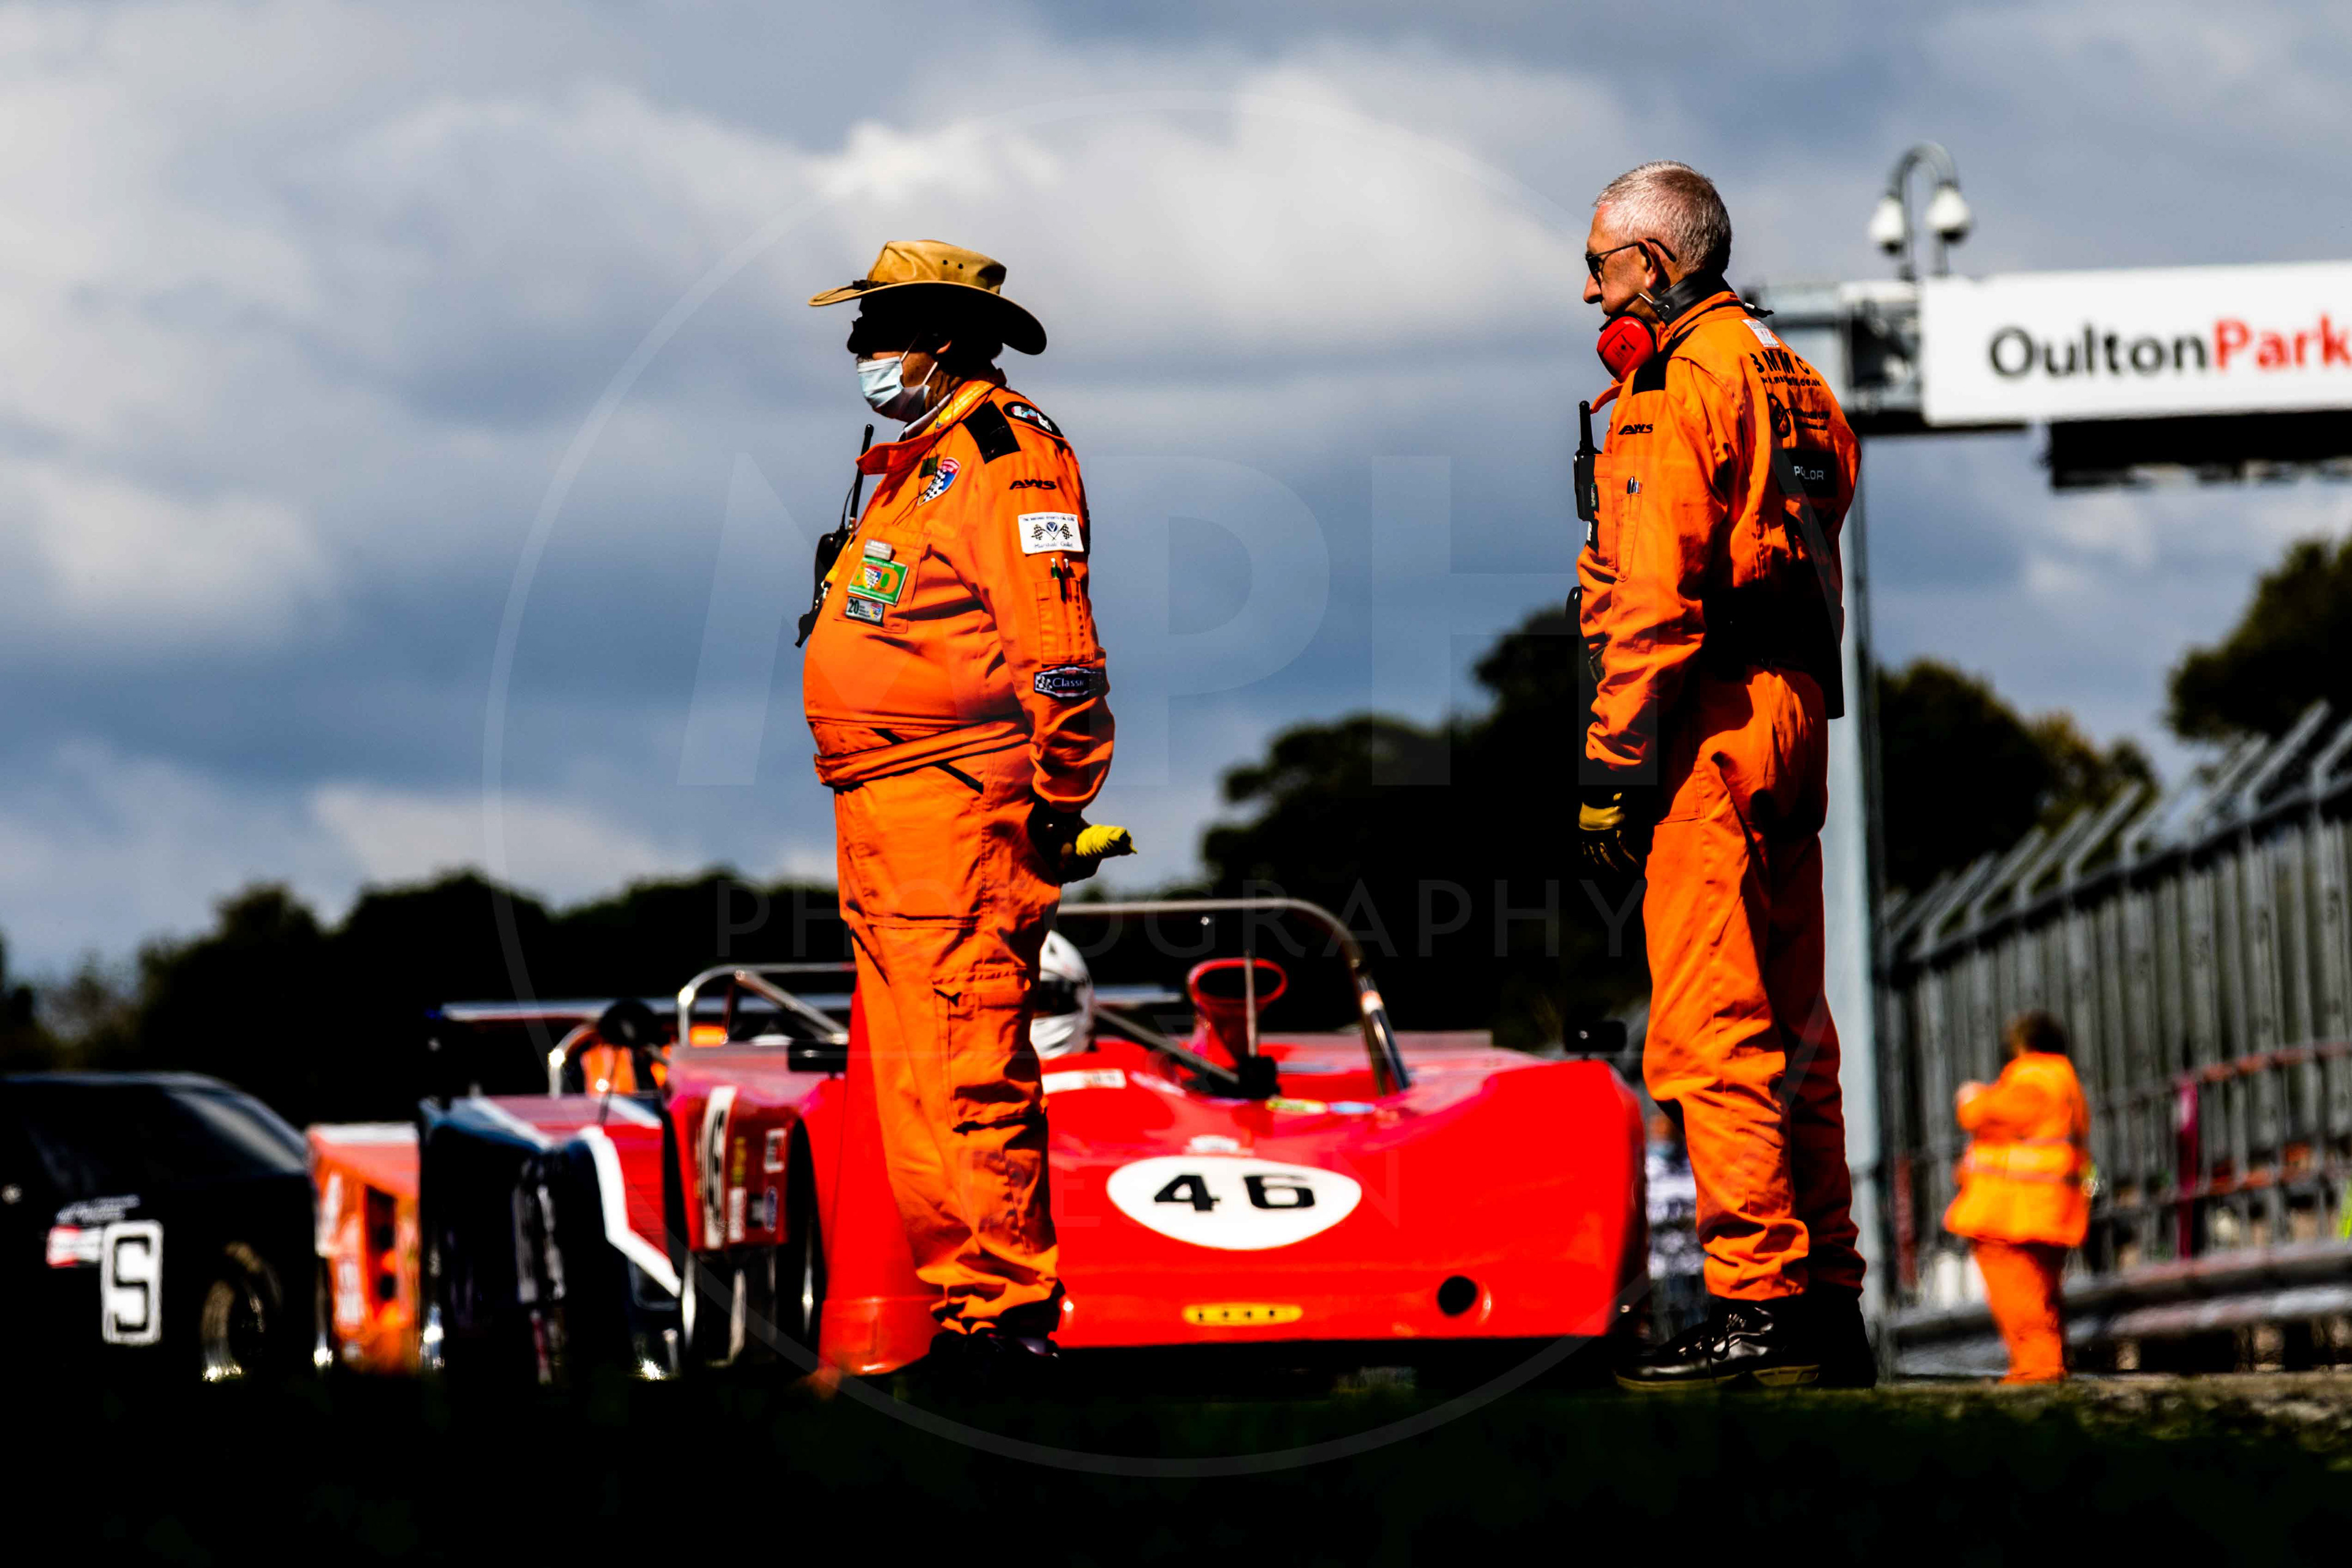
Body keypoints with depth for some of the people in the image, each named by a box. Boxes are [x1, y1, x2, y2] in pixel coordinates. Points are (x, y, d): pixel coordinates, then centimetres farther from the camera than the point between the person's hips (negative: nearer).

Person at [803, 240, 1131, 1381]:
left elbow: (1058, 655, -17)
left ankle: (1001, 1313, -10)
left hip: (959, 810, -10)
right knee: (914, 1074, 10)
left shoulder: (1006, 458, -10)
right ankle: (965, 1296, 15)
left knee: (963, 1078, -12)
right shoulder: (917, 465, 21)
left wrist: (1058, 809, -18)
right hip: (882, 817, 10)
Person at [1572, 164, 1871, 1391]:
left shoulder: (1676, 384, -8)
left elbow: (1653, 597, -16)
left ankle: (1755, 1303, -13)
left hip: (1709, 717, -9)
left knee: (1708, 1026, -9)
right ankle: (1827, 1302, 14)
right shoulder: (1794, 381, 20)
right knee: (1789, 1024, 12)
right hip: (1796, 705, 9)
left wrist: (1613, 769, -16)